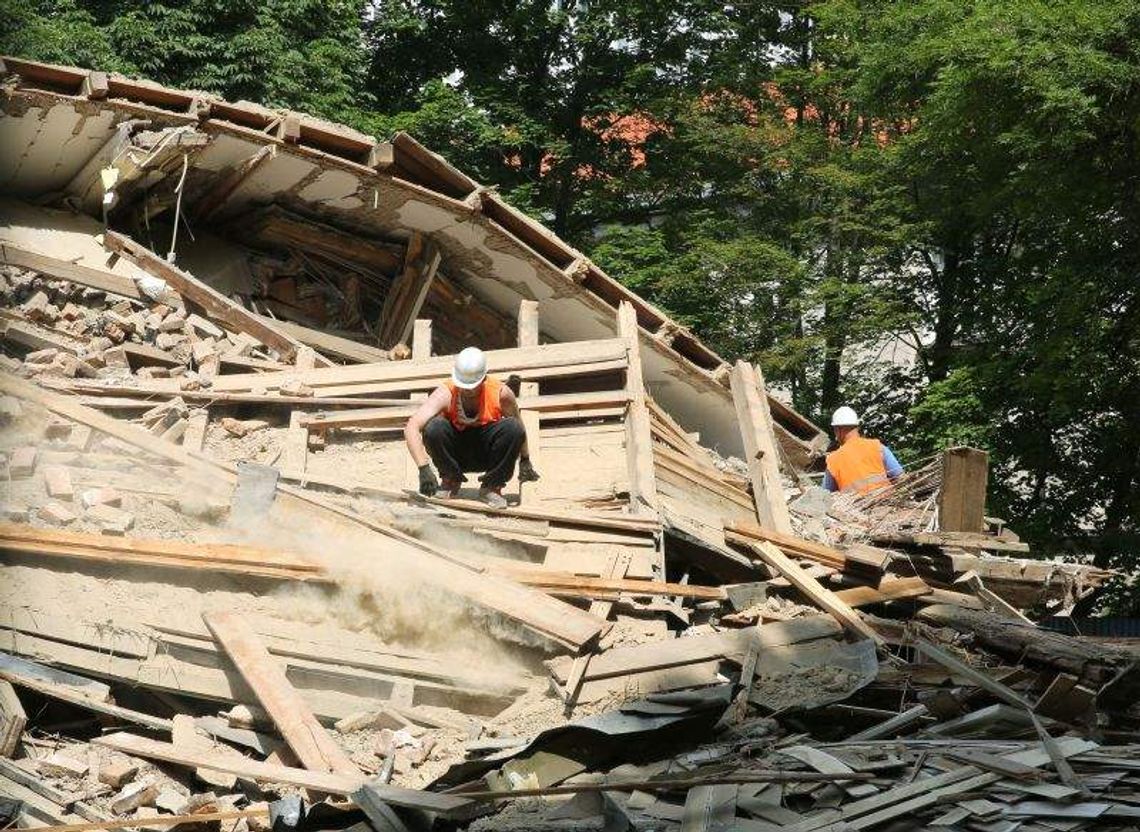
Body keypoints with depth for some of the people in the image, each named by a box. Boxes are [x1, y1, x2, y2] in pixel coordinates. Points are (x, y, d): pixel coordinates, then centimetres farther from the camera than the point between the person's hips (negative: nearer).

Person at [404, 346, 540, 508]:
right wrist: (424, 469, -45)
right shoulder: (446, 394, -24)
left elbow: (519, 429, 2)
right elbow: (411, 428, -34)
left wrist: (525, 462, 10)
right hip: (456, 455, -1)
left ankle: (491, 487, -10)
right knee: (434, 428, -31)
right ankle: (451, 481, -6)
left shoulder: (500, 393, -18)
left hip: (487, 456, 1)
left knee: (513, 428, -27)